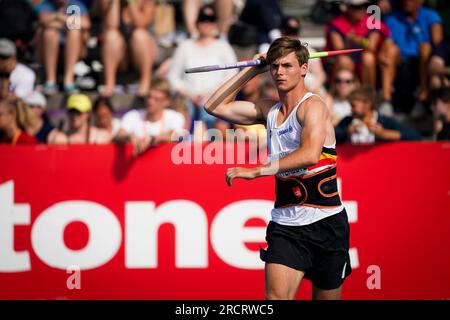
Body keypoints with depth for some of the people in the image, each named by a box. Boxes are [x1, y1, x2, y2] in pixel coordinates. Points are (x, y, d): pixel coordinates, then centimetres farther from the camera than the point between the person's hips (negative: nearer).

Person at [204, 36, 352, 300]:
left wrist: (255, 171, -31)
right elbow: (215, 106, 18)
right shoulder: (269, 110, 11)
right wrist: (251, 71, 12)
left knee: (326, 297, 6)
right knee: (277, 297, -14)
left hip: (325, 221, -4)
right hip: (285, 224, 4)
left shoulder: (312, 106, -11)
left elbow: (310, 154, -29)